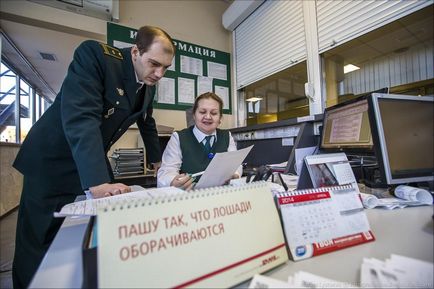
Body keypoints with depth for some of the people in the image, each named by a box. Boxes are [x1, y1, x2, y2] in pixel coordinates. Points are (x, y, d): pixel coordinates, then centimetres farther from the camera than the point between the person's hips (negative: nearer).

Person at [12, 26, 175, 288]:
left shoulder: (149, 85, 0)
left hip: (93, 161, 6)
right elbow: (81, 119, -33)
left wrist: (157, 159, 19)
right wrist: (97, 183, -41)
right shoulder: (94, 55, -21)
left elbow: (146, 122, 13)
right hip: (52, 161, -5)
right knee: (39, 243, 6)